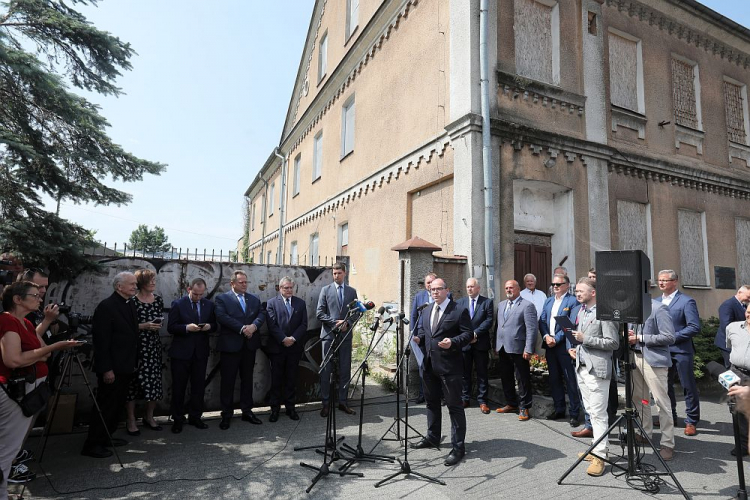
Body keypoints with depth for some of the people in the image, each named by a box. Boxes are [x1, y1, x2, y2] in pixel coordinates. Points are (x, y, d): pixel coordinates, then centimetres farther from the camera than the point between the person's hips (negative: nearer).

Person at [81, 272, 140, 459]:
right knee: (105, 406, 1)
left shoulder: (131, 304, 10)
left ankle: (106, 437, 29)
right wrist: (106, 369, -19)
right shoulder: (106, 307, -16)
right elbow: (101, 341, -18)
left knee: (117, 404, 16)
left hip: (126, 366, 8)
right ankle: (92, 445, 13)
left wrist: (134, 362, 14)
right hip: (111, 369, -8)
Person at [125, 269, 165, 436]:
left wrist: (157, 325, 0)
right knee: (133, 382, 2)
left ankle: (149, 417, 24)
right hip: (136, 346, -4)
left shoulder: (158, 300, 8)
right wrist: (143, 326, -16)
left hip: (153, 345, 5)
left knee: (154, 381, 6)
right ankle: (131, 421, 16)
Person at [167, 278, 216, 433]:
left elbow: (215, 325, 10)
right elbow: (171, 328, -7)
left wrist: (209, 326, -13)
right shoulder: (178, 304, -3)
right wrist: (187, 327, -23)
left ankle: (195, 417, 23)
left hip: (201, 352, 3)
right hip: (181, 352, -3)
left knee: (199, 386, 9)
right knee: (179, 387, 6)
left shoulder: (209, 305, 6)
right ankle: (177, 419, 20)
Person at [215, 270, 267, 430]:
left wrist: (254, 326, -17)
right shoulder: (222, 298, -1)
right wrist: (242, 329, -19)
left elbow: (262, 314, 3)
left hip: (250, 344, 4)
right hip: (230, 345, -4)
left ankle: (247, 411, 23)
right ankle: (226, 414, 15)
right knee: (228, 380, 3)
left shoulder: (254, 298, 13)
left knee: (247, 379, 13)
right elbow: (222, 317, -15)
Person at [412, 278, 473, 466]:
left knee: (454, 406, 0)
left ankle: (458, 446, 12)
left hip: (450, 366, -7)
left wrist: (452, 342, -26)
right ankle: (432, 438, 37)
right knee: (432, 402, 20)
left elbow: (468, 333, -11)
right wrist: (419, 338, -1)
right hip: (430, 365, 7)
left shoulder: (459, 311, -8)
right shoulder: (426, 311, 13)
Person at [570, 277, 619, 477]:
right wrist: (576, 348, 10)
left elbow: (613, 343, -15)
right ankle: (600, 446, 28)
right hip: (581, 368, 9)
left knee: (598, 413, -4)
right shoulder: (581, 311, 15)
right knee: (590, 411, 16)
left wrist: (585, 339, -18)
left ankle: (599, 456, 3)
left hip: (596, 369, -9)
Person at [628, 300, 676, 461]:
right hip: (636, 356, 8)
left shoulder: (658, 308, -13)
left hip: (654, 359, -8)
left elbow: (669, 337, -16)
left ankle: (668, 444, 10)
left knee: (661, 401, -2)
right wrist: (630, 336, -1)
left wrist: (640, 338, -16)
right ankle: (645, 433, 33)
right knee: (638, 397, 17)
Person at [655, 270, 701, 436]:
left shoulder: (686, 301, -8)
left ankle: (691, 421, 18)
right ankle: (669, 416, 30)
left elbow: (695, 327, -14)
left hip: (680, 351, -6)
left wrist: (672, 337, -17)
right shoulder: (656, 301, 10)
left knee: (688, 387, 5)